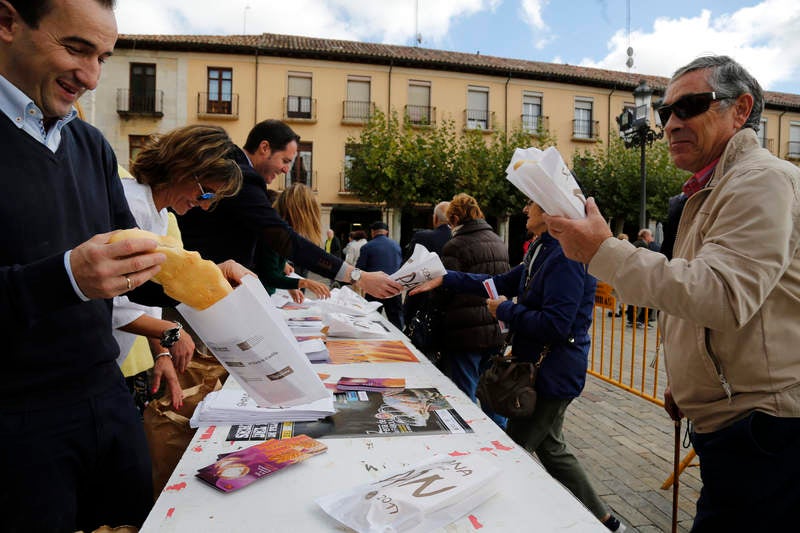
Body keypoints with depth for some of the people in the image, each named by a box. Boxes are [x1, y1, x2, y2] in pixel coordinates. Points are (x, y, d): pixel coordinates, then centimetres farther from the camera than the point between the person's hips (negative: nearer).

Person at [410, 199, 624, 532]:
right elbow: (504, 283, 14)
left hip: (554, 373, -10)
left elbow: (555, 325, -28)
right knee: (550, 448, 21)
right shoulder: (542, 250, 11)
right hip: (539, 366, 10)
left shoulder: (566, 256, -22)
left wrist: (505, 310, -15)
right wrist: (446, 280, 10)